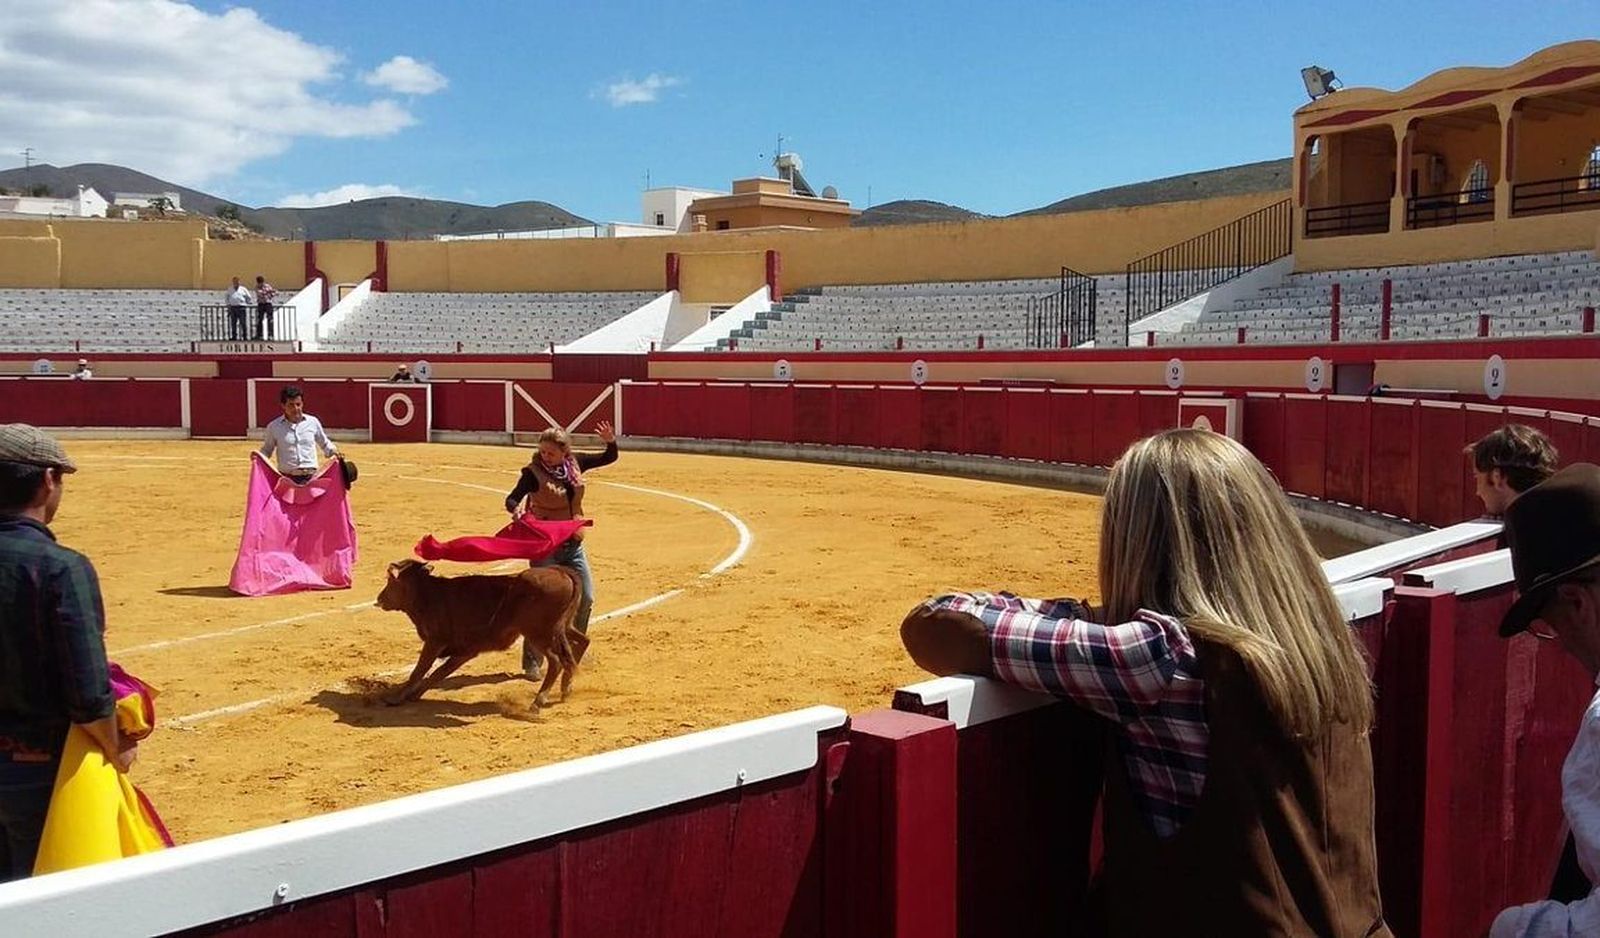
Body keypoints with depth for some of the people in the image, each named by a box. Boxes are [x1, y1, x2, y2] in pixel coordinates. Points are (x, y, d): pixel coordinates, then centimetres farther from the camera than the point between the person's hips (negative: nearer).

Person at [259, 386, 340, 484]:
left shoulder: (313, 422, 5)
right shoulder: (274, 426, 2)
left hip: (311, 477, 1)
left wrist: (334, 452, 1)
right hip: (287, 479, -1)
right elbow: (267, 449, 14)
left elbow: (324, 444, 19)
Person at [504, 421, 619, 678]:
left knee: (586, 598, 10)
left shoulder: (575, 464, 0)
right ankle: (532, 662, 3)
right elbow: (512, 498, -25)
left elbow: (610, 458, 12)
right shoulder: (533, 472, -14)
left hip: (573, 543, 5)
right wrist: (517, 508, -49)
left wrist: (610, 442, -10)